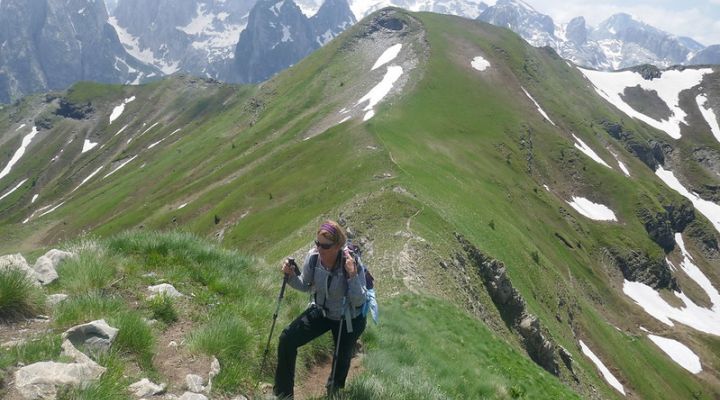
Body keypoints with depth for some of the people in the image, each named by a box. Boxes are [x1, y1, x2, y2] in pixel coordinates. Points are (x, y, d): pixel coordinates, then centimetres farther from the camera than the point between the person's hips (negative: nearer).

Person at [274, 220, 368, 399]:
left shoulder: (352, 263, -31)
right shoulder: (313, 257, -20)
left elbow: (359, 301, -28)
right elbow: (305, 286, -1)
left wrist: (352, 275, -42)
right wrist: (290, 275, -21)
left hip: (349, 319, -3)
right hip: (321, 311, 3)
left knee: (341, 361, 13)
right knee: (287, 339, -9)